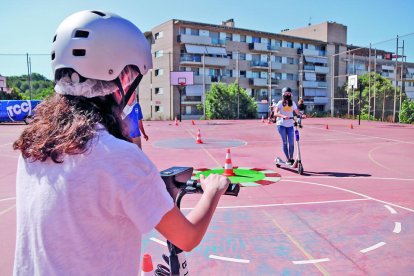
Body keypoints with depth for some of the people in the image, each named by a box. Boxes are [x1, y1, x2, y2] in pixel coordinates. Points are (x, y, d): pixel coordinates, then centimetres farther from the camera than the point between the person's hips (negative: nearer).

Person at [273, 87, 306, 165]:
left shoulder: (292, 103, 11)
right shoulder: (280, 103, -1)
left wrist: (302, 115, -13)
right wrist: (283, 116, -32)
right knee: (285, 142, -1)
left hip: (290, 125, 3)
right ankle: (287, 159, 7)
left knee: (291, 142, -3)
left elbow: (297, 112, 9)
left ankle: (291, 158, 10)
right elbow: (275, 113, -14)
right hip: (281, 124, -3)